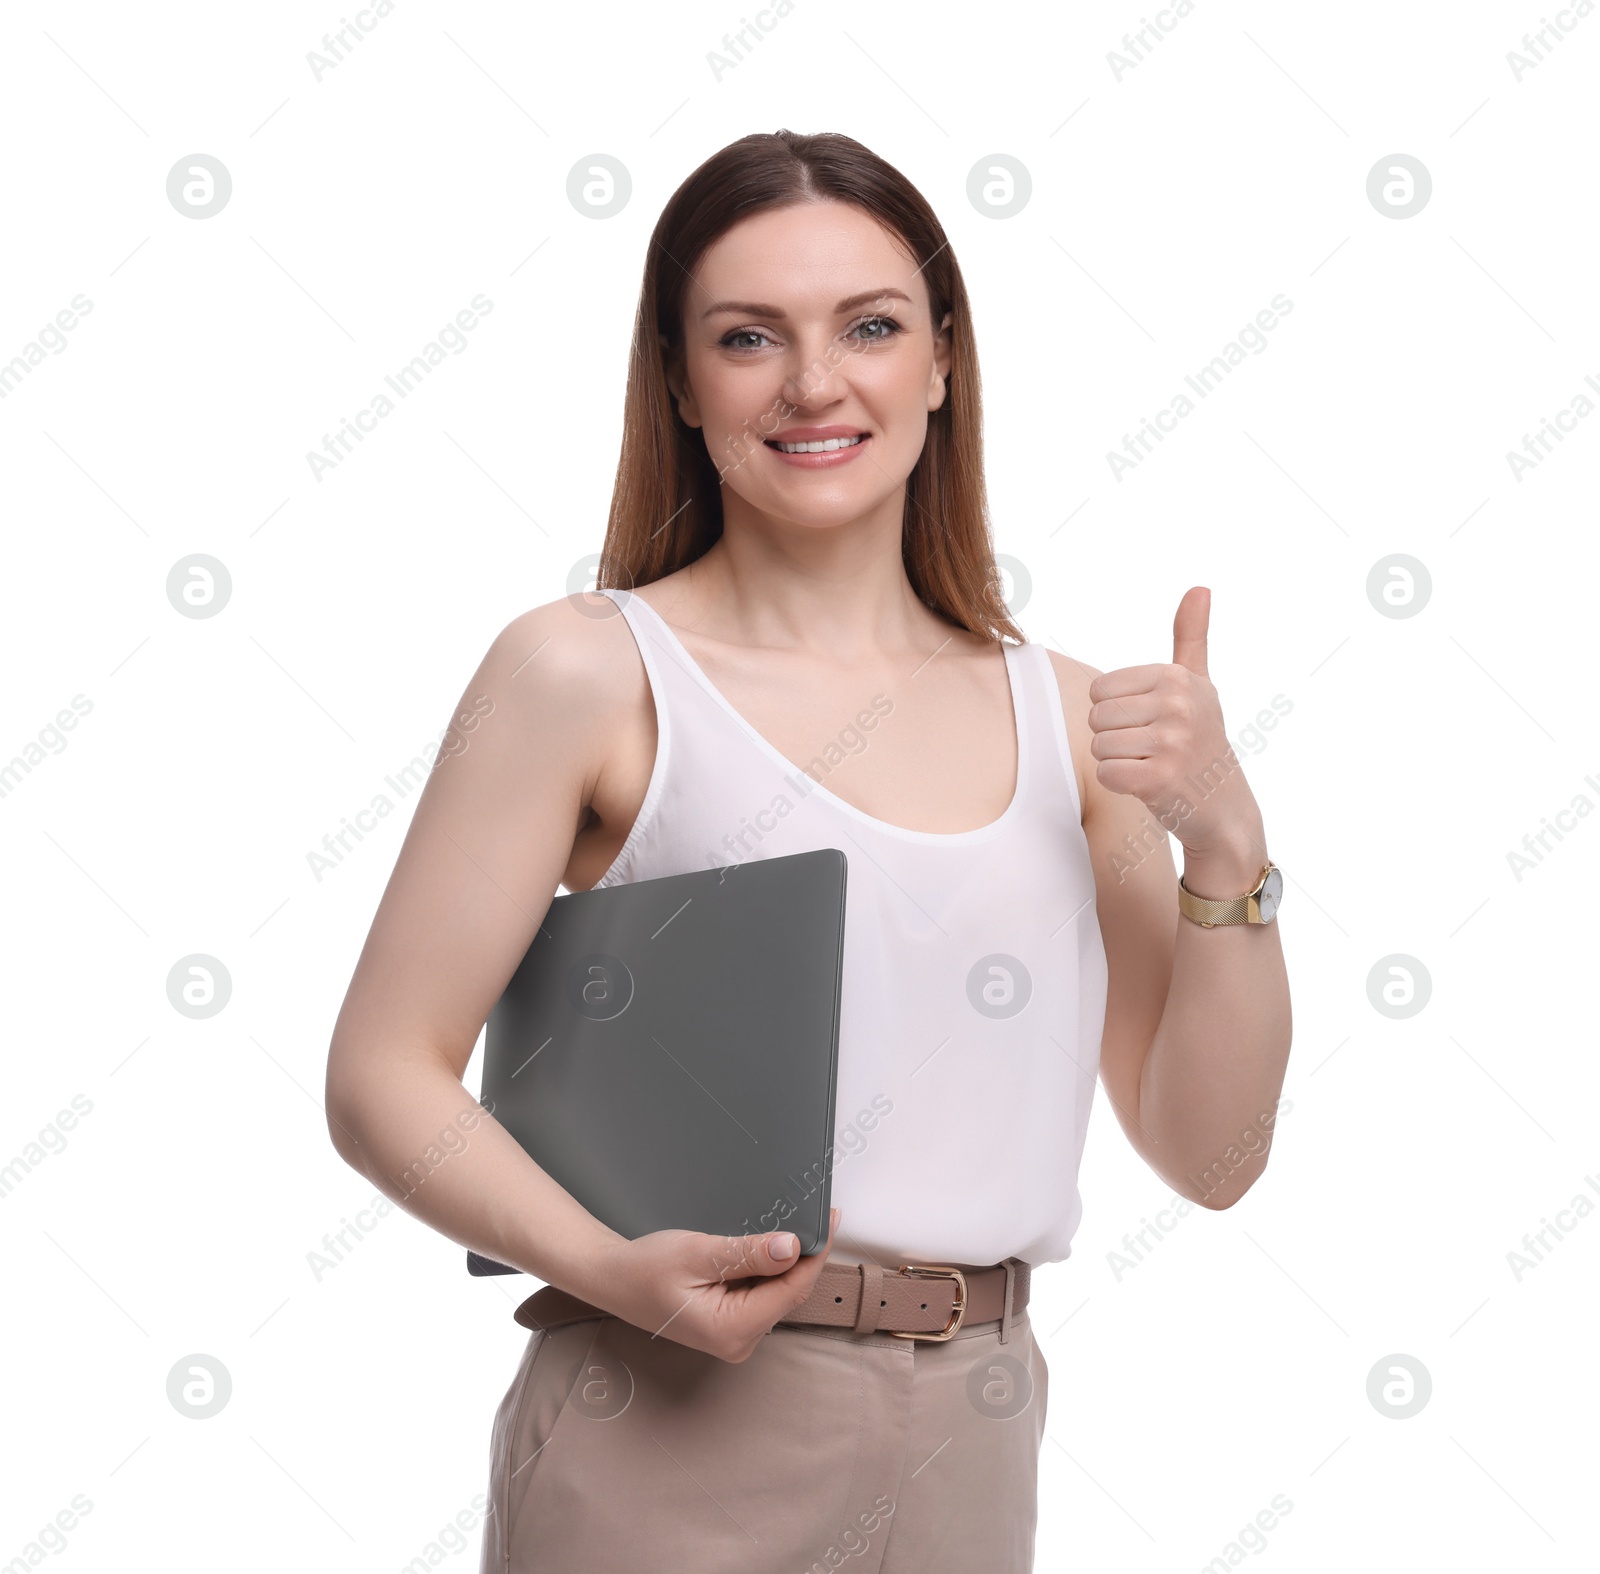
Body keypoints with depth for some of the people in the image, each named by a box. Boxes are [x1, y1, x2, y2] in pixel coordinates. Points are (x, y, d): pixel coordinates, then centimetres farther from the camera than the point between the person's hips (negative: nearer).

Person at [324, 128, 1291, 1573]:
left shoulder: (1067, 717, 5)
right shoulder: (587, 672, -7)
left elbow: (1210, 1155, 5)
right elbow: (383, 1077, -8)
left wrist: (1223, 838, -8)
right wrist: (611, 1268, -24)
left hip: (971, 1453, 4)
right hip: (673, 1451, -4)